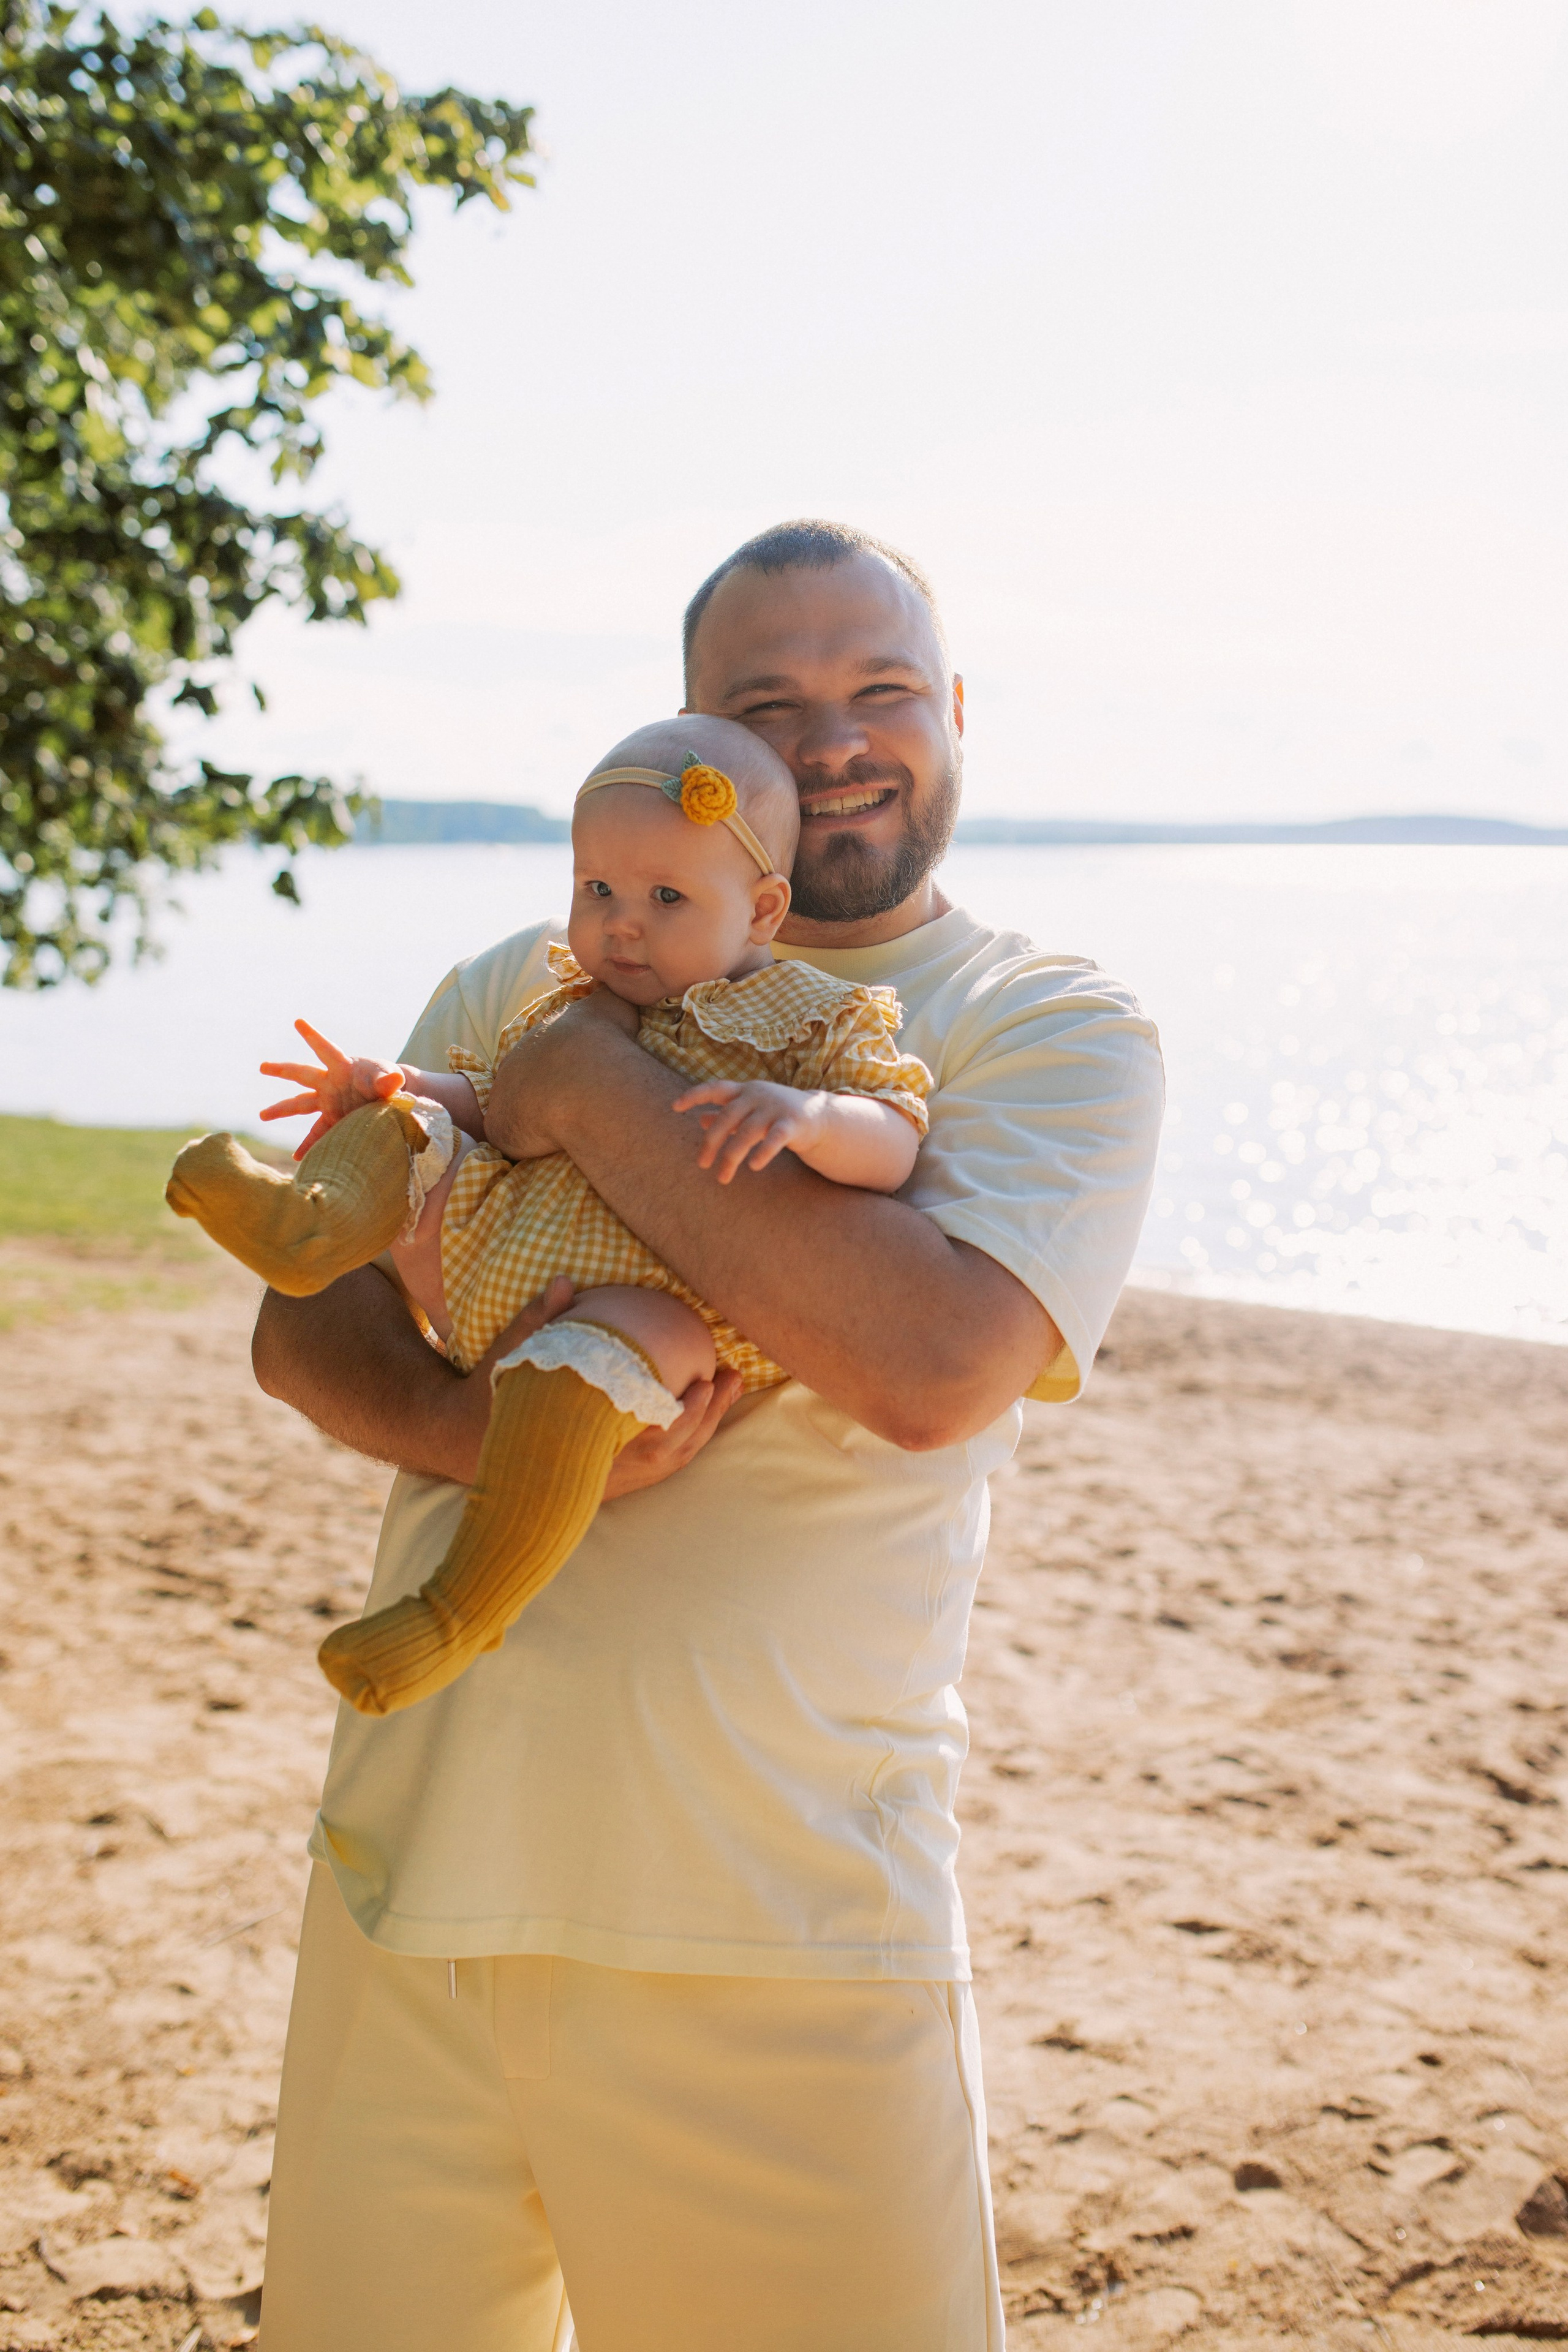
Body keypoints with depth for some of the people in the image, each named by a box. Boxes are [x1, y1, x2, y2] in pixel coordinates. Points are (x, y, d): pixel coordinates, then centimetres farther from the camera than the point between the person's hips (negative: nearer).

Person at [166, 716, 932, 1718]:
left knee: (581, 1367, -38)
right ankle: (309, 1220, -31)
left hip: (660, 1296, -7)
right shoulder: (575, 1007, 19)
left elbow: (894, 1145, -12)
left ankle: (468, 1607, -31)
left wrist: (807, 1114, -32)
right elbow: (491, 1098, 26)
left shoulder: (812, 1022, 1)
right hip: (496, 1275, 7)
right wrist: (397, 1086, 7)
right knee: (403, 1132, 1)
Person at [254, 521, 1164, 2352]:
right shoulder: (524, 991, 11)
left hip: (773, 1934, -3)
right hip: (409, 1866, 4)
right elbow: (303, 1319, 8)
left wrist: (595, 1089, -14)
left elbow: (932, 1362, -19)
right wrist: (484, 1430, -13)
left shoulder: (1058, 1034, -1)